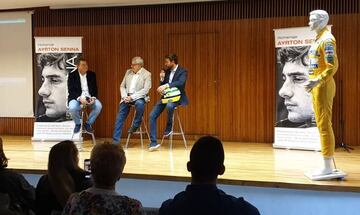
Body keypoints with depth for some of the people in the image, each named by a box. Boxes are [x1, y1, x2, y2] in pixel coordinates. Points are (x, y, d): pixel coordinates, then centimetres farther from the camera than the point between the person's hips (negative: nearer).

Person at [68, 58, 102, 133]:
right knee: (72, 108, -34)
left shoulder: (92, 75, 8)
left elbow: (95, 89, 7)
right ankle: (78, 124, -2)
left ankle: (88, 124, -3)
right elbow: (71, 91, -7)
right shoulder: (72, 75, 0)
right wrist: (80, 98, -24)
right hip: (76, 98, -2)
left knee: (99, 106, -26)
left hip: (89, 97, 3)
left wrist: (93, 98, -14)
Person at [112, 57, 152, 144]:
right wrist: (124, 96, -8)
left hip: (139, 97, -4)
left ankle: (136, 125, -13)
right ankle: (115, 141, 2)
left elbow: (145, 90, -14)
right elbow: (122, 86, 12)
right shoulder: (128, 72, 12)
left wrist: (132, 97, -21)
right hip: (127, 97, 4)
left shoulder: (147, 74, -4)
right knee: (120, 118, -5)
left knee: (139, 104, -38)